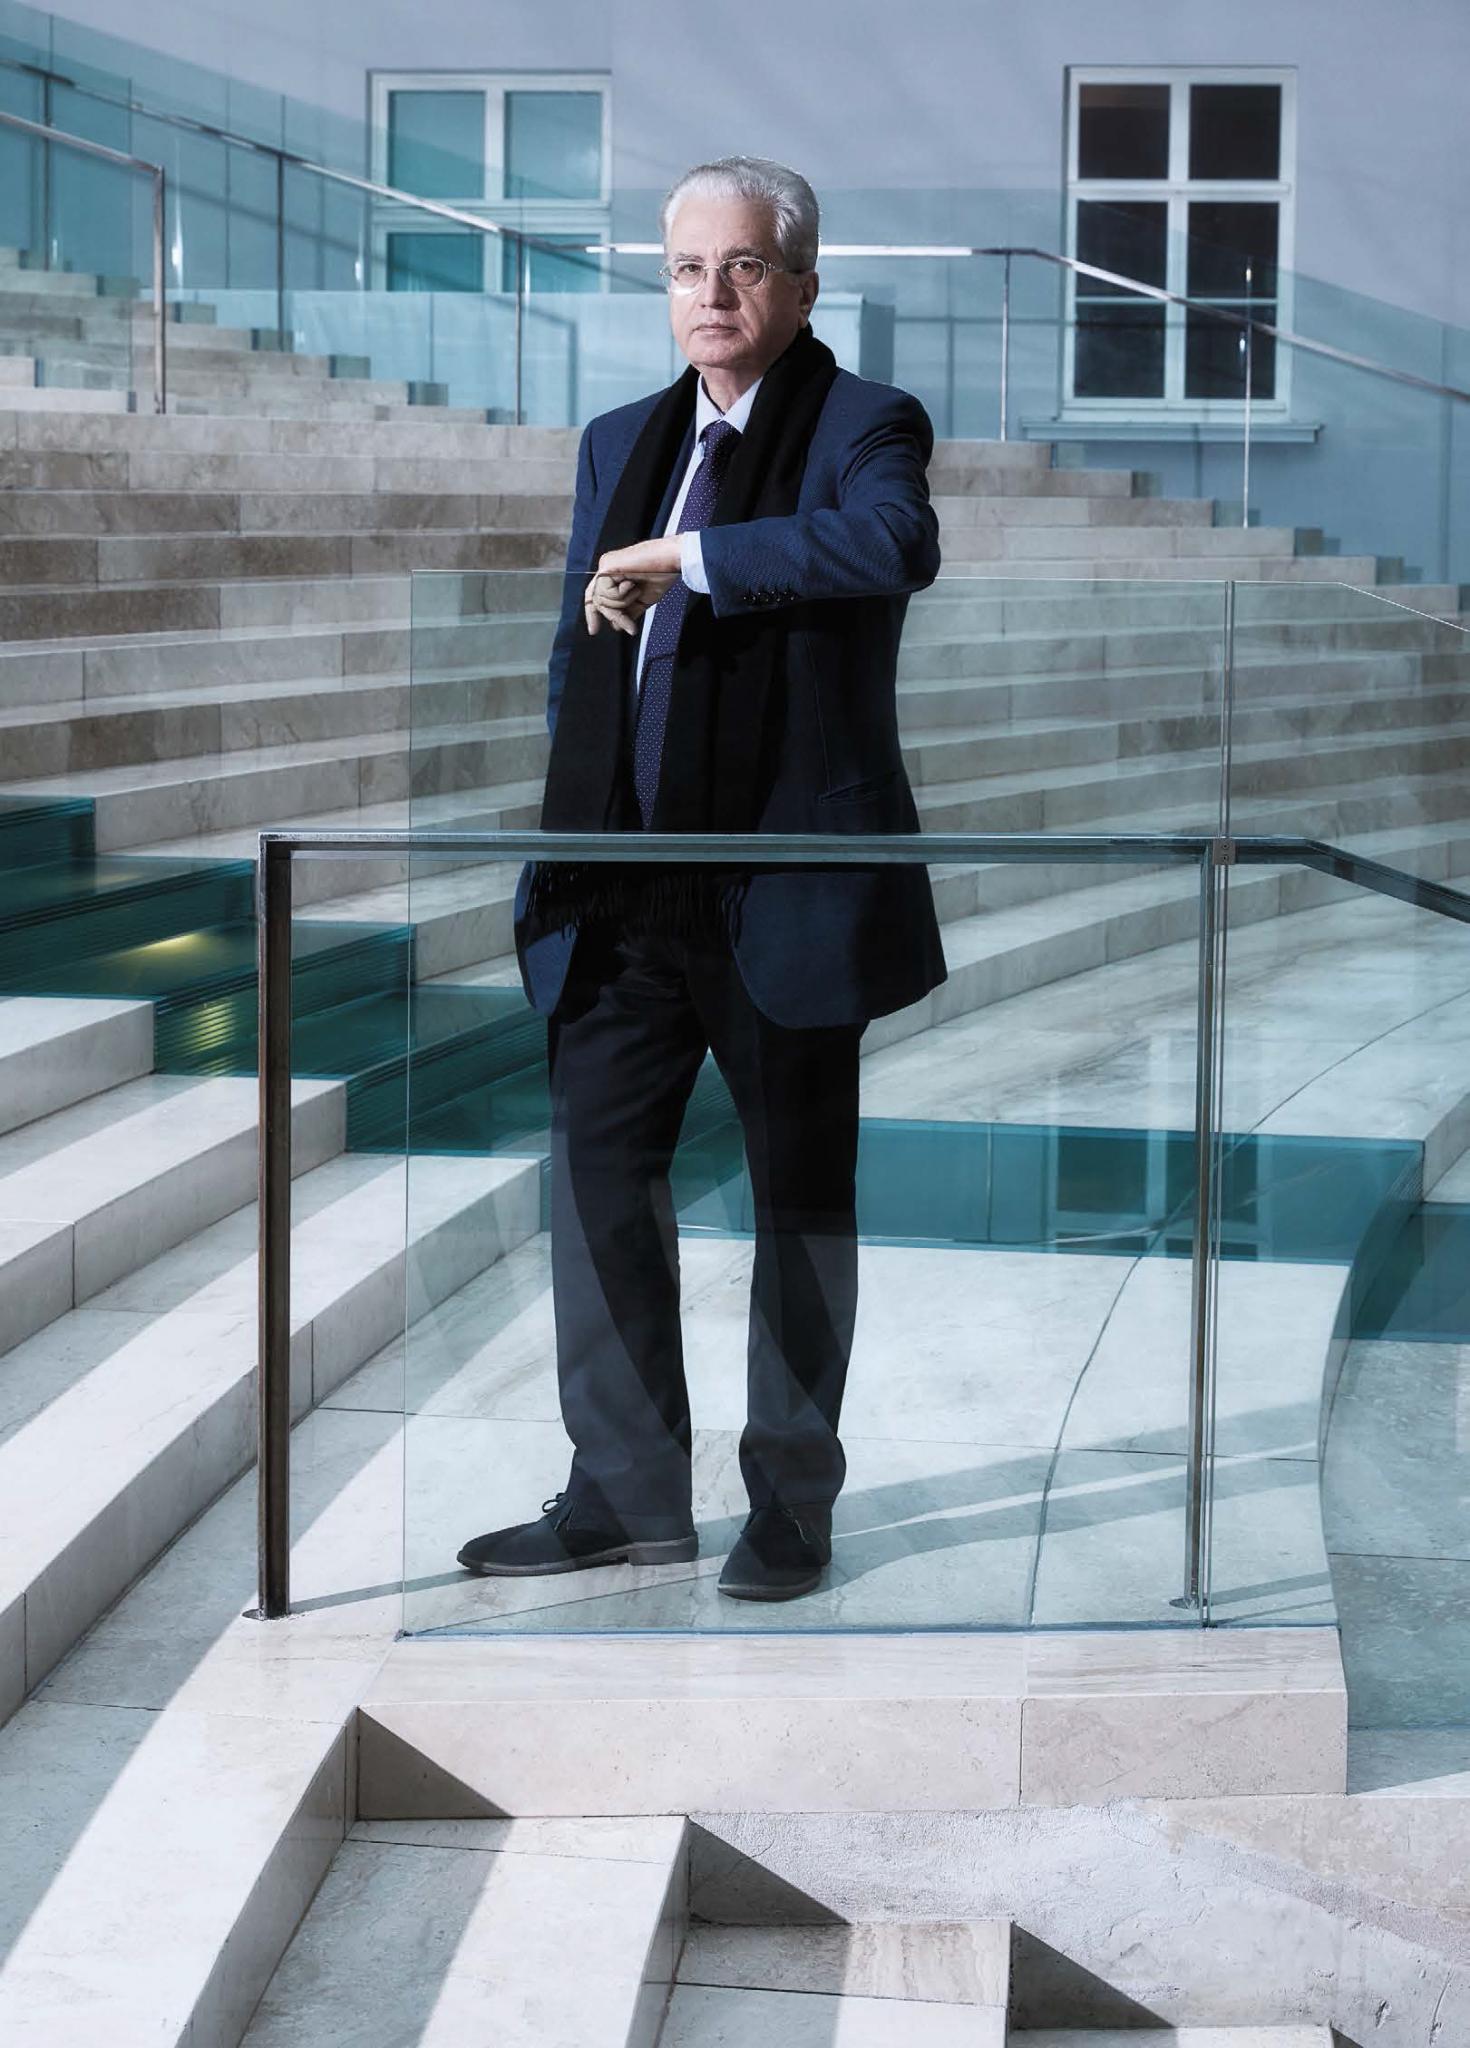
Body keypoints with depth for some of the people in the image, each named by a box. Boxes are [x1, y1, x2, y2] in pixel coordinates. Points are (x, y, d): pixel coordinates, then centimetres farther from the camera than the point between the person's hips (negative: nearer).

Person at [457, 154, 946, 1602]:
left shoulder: (864, 427, -4)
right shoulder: (619, 443, 15)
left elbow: (896, 544, -28)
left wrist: (684, 556, -23)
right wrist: (573, 832, 11)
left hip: (790, 893, -6)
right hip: (626, 890, 6)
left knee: (801, 1198, 6)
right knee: (595, 1174, 6)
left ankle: (791, 1506, 18)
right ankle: (627, 1494, 18)